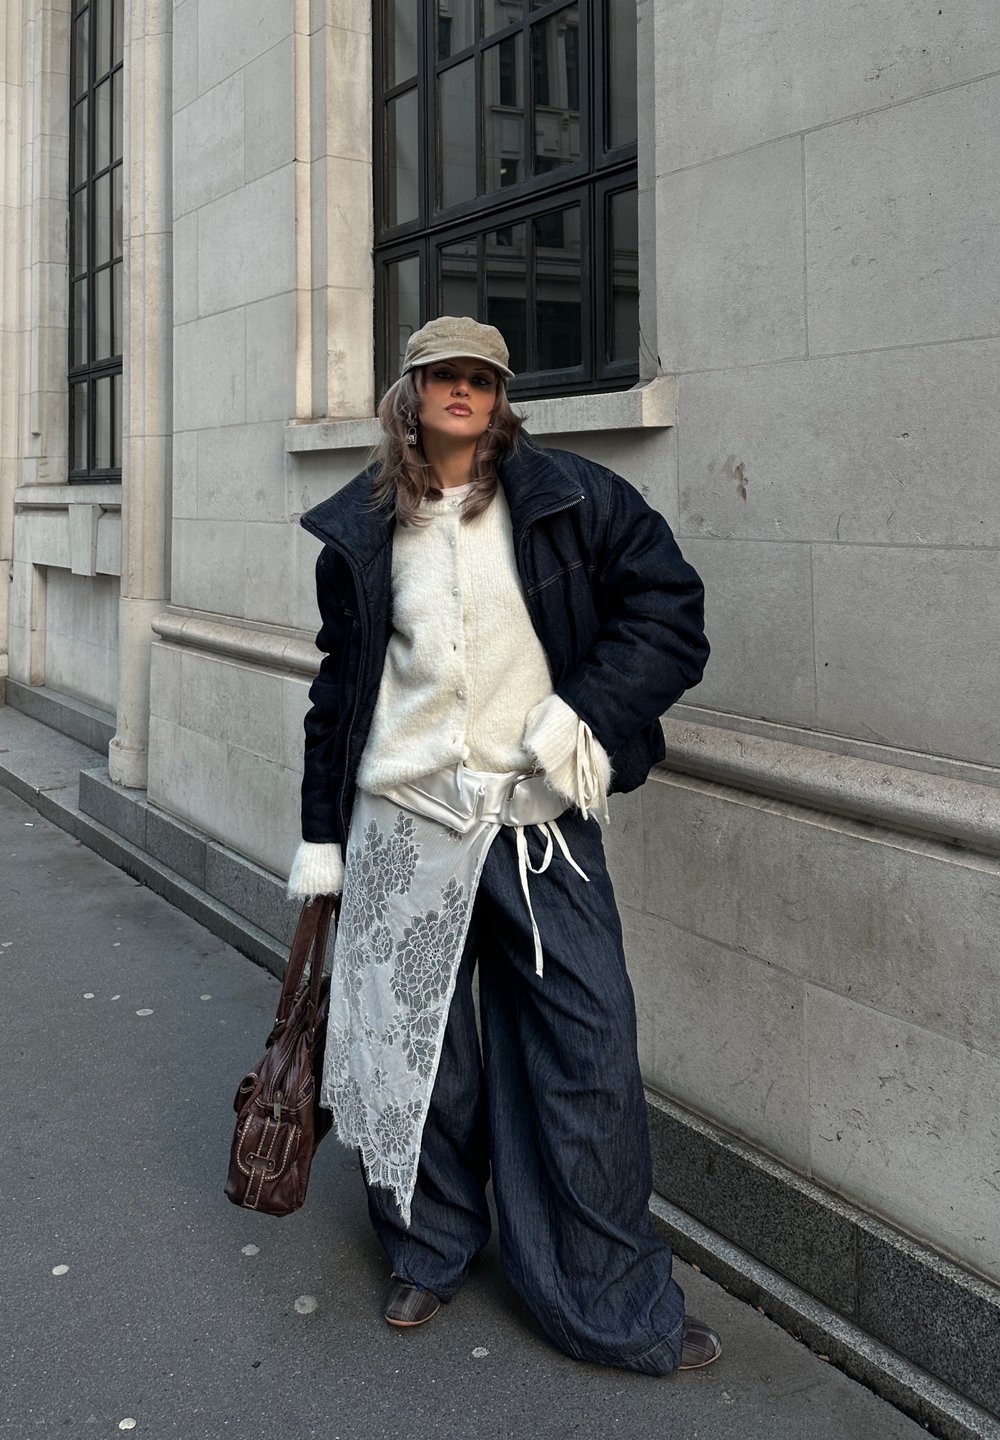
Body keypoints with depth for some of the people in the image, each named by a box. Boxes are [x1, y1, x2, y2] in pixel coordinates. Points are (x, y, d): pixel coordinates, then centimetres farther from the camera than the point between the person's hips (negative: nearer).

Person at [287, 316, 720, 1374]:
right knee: (415, 1044, 10)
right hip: (406, 821, 2)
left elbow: (672, 610, -2)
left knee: (586, 1049, -1)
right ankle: (430, 1252, 34)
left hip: (540, 821, -1)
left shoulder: (568, 499, 0)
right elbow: (341, 684, 14)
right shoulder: (362, 531, 8)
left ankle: (614, 1304, 15)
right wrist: (319, 834, 14)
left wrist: (587, 712, -14)